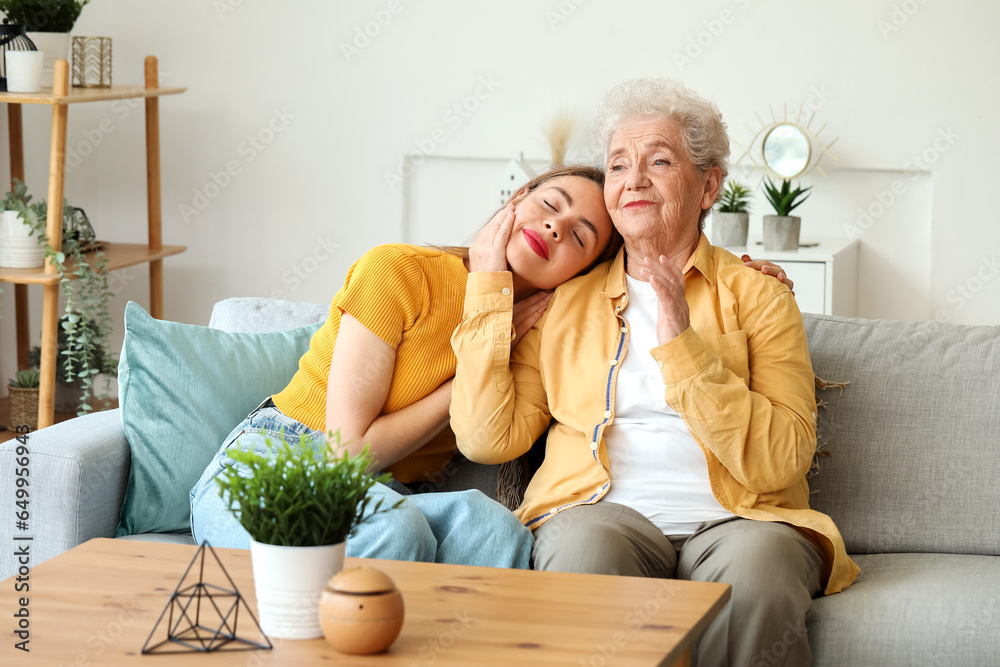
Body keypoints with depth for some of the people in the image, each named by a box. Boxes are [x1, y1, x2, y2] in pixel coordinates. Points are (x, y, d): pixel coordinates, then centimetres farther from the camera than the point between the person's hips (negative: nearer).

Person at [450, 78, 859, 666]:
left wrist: (683, 347, -12)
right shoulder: (567, 300, 17)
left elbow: (782, 461, -5)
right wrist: (488, 287, 6)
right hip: (605, 511, 1)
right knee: (585, 548, -34)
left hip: (735, 520, 0)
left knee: (758, 566, -35)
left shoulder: (757, 296, 10)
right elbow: (488, 437, 5)